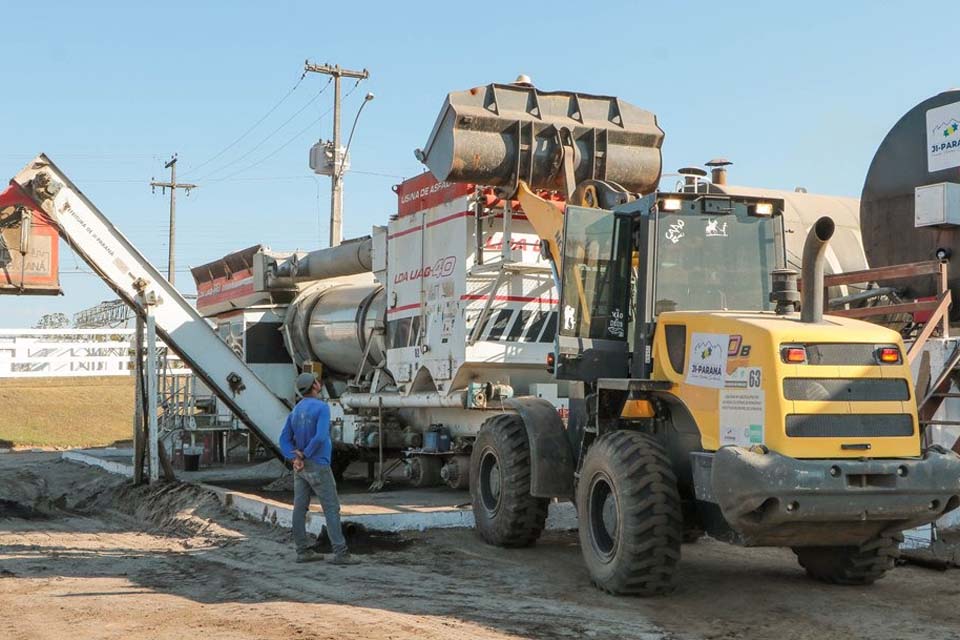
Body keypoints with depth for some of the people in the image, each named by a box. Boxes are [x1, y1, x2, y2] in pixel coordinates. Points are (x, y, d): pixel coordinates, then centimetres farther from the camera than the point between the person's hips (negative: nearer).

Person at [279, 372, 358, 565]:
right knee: (332, 508, -5)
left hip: (301, 467, 8)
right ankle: (340, 553, -8)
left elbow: (284, 440, 3)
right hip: (318, 467, -8)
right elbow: (320, 437, -26)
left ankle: (303, 551, 10)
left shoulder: (295, 411, 9)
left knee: (300, 508, 7)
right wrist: (305, 454, -11)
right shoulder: (322, 407, -14)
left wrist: (294, 459, -12)